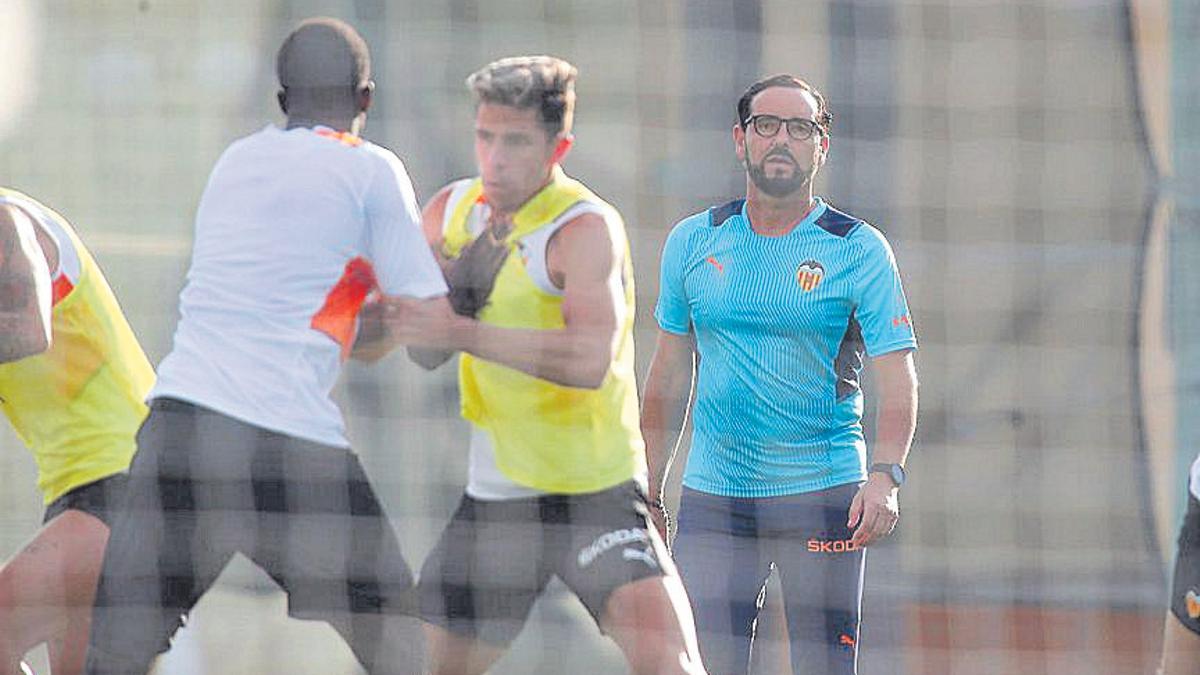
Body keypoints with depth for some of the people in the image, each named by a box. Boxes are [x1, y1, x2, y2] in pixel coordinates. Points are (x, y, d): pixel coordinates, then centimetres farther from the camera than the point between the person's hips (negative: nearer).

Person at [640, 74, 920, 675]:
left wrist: (884, 477, -23)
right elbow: (670, 372, 16)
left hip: (823, 494, -2)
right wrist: (646, 492, 13)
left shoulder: (859, 251, -1)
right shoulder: (693, 242, 8)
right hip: (712, 499, 2)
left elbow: (897, 377, -7)